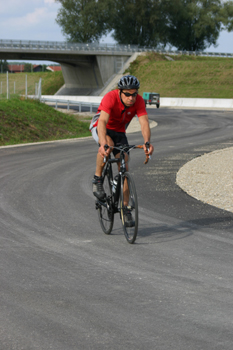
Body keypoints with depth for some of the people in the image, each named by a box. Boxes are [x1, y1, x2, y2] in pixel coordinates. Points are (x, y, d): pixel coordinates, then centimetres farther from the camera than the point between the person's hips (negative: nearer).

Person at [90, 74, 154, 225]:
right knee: (108, 145, -38)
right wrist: (103, 144, -61)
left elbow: (144, 122, -34)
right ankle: (98, 179, -17)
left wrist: (147, 142, -53)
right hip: (100, 128, -4)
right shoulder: (110, 98, -34)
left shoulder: (139, 101, -23)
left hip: (119, 131, 4)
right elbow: (102, 122, -45)